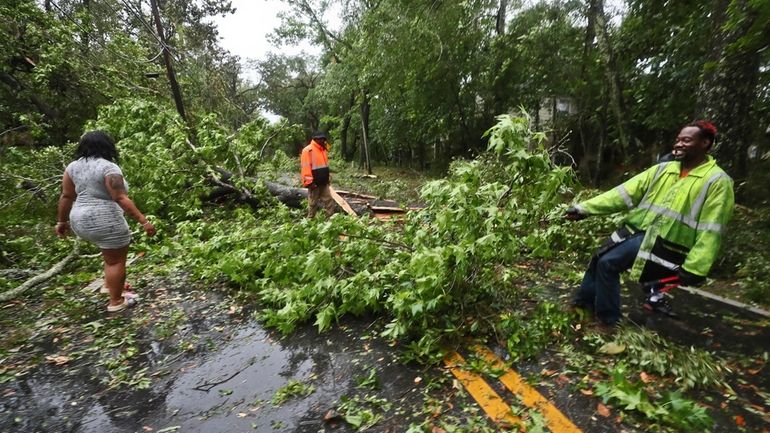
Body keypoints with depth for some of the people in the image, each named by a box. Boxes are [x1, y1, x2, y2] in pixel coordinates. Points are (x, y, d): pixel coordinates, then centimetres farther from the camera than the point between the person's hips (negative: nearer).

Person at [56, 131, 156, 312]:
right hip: (105, 222, -8)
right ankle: (116, 301, 14)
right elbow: (121, 199, -21)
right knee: (116, 261, 4)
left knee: (111, 255, 27)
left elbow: (66, 196, 9)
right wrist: (143, 221, -21)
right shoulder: (109, 167, -15)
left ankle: (110, 285, 32)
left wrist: (62, 221, 18)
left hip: (81, 221, 8)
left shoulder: (73, 166, 7)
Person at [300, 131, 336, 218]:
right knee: (313, 202, 3)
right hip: (314, 182, -8)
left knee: (328, 200, 7)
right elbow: (305, 166, -19)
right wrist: (309, 181, -22)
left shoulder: (323, 149, 14)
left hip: (324, 182, 8)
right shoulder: (308, 150, -14)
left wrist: (328, 177, 21)